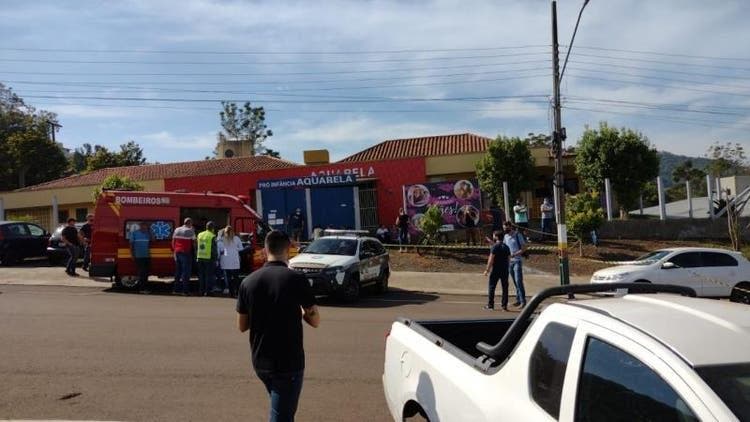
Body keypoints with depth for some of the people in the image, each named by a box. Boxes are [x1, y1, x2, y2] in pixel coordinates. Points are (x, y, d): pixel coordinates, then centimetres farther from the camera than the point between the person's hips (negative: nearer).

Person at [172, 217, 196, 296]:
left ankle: (177, 290, 17)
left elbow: (173, 241, 15)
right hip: (186, 253, -6)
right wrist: (194, 249, 8)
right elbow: (194, 242, -6)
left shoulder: (177, 230, 13)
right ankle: (185, 291, -5)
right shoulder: (190, 231, -6)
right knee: (186, 272, -4)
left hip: (177, 252, 6)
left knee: (177, 272, 13)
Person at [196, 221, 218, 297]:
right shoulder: (212, 236, -9)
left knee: (201, 275, 12)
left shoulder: (199, 235, 11)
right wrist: (216, 258, -4)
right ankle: (208, 291, 0)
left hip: (200, 258, 6)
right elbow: (214, 249, -11)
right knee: (209, 275, 1)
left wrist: (197, 256, 19)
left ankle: (201, 291, 15)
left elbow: (196, 247, 14)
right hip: (209, 258, -6)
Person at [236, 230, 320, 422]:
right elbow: (315, 320, -6)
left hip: (260, 362, 5)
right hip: (288, 362, -5)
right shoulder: (296, 279, -14)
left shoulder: (248, 282, -1)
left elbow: (242, 326, 5)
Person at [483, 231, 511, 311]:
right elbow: (509, 259, 13)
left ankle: (490, 305, 4)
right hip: (505, 270, 6)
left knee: (491, 287, 3)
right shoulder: (506, 247, 10)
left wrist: (487, 269, -10)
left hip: (495, 270, -6)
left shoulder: (495, 246, -11)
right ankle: (504, 305, 10)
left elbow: (491, 259, -14)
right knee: (505, 287, 8)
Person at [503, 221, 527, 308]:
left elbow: (524, 248, -9)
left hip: (517, 261, -6)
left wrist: (515, 254, -21)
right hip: (509, 261, 6)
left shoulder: (518, 235, -7)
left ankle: (523, 301, -10)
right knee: (515, 281, 9)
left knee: (518, 281, -11)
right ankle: (518, 299, 14)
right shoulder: (505, 237, 11)